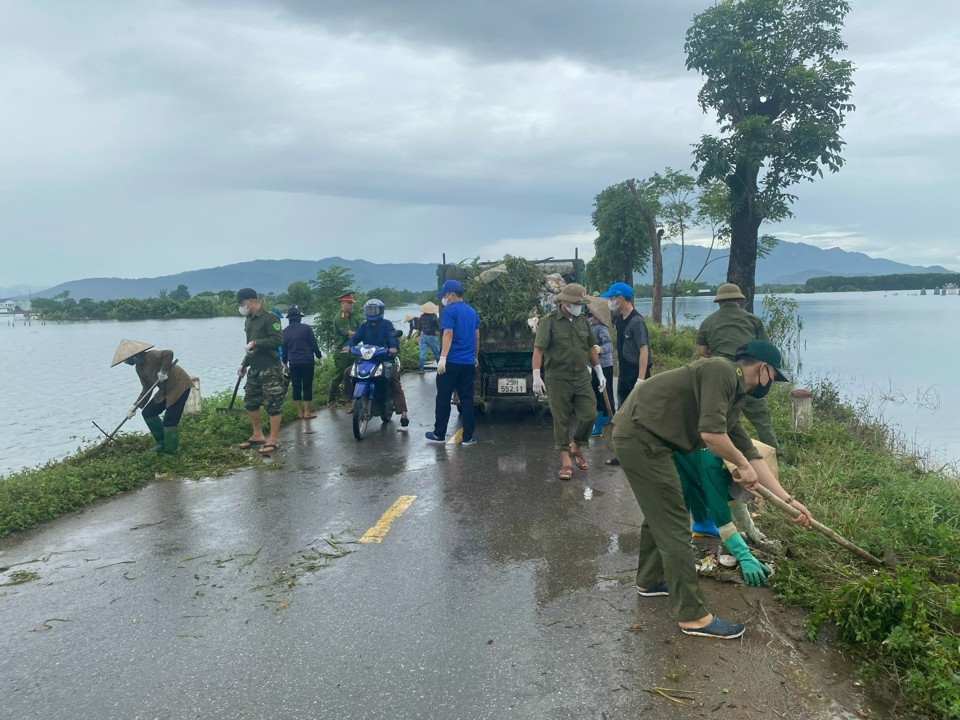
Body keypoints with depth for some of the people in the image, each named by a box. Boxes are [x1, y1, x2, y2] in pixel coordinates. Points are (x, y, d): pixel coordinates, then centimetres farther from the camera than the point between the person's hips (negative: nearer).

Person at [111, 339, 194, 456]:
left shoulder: (150, 356, -19)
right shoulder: (139, 368, 8)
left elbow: (169, 353, -35)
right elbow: (147, 389, 9)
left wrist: (163, 372, -29)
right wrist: (136, 406, 1)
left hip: (179, 386, -10)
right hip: (166, 389, 10)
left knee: (170, 420, -10)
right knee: (148, 413, 9)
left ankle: (170, 452, 4)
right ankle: (162, 442, 19)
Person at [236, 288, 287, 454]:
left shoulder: (269, 317, -14)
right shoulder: (249, 319, 13)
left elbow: (278, 340, -24)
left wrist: (256, 343, -22)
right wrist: (244, 364, 19)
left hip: (270, 369, -9)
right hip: (255, 369, 9)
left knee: (273, 404, -4)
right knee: (250, 402, 14)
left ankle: (273, 440, 3)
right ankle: (258, 435, 27)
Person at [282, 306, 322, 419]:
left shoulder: (285, 331, 6)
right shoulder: (306, 328, -6)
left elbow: (283, 350, 13)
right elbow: (314, 344, -4)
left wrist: (285, 363, 23)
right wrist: (319, 356, 8)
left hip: (293, 363, 3)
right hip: (307, 362, -3)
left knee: (296, 387, 9)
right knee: (307, 386, 2)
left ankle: (300, 412, 12)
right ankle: (307, 412, 3)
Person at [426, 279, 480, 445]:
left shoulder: (449, 310, -8)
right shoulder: (472, 312, 14)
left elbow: (448, 334, -18)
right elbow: (477, 337, 19)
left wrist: (442, 358, -22)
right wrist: (475, 357, 29)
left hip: (451, 362, -6)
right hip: (468, 363, 6)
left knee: (443, 398, 4)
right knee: (467, 399, 7)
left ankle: (439, 434, 10)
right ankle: (468, 437, 7)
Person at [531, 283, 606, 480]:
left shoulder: (583, 320, 8)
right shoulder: (548, 321, -8)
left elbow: (590, 348, 17)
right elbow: (538, 350, -12)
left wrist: (599, 372, 15)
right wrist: (536, 376, -21)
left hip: (582, 378, 4)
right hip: (559, 380, -4)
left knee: (589, 415, 1)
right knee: (561, 421, 3)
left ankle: (576, 448, 26)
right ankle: (565, 460, 14)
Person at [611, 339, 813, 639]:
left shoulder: (733, 396, 18)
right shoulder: (722, 371, -12)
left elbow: (750, 454, 21)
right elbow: (711, 433, -23)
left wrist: (788, 500, 20)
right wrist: (742, 465, -6)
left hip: (642, 437, 11)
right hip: (641, 437, -11)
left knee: (660, 513, 26)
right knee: (674, 525, -4)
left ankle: (650, 581, 44)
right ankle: (693, 616, 6)